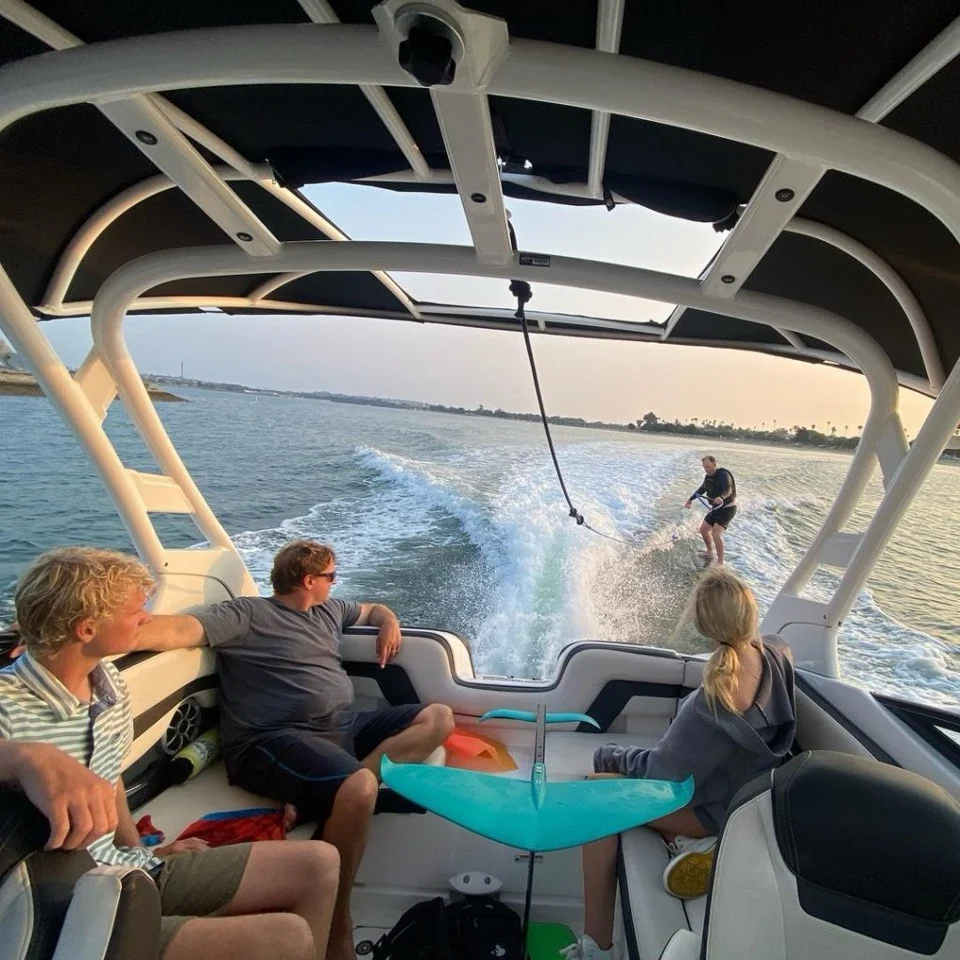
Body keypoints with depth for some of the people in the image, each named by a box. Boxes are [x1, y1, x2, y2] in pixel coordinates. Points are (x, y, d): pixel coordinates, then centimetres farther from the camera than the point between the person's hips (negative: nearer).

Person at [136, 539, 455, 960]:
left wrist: (389, 621, 13)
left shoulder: (328, 609, 20)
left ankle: (333, 788, -20)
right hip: (275, 740, -8)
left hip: (345, 727, 9)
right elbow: (178, 631, -18)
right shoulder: (246, 613, -4)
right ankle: (337, 922, -12)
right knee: (356, 790, -37)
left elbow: (373, 609, 37)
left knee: (438, 718, -1)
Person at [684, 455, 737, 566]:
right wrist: (691, 499, 16)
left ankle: (720, 563, -11)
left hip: (728, 509, -9)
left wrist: (721, 498, -64)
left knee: (716, 533, -22)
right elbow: (702, 488, 18)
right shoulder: (708, 476, 0)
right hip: (717, 508, 9)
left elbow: (728, 490, -43)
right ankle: (709, 553, 35)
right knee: (703, 530, 12)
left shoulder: (723, 475, -26)